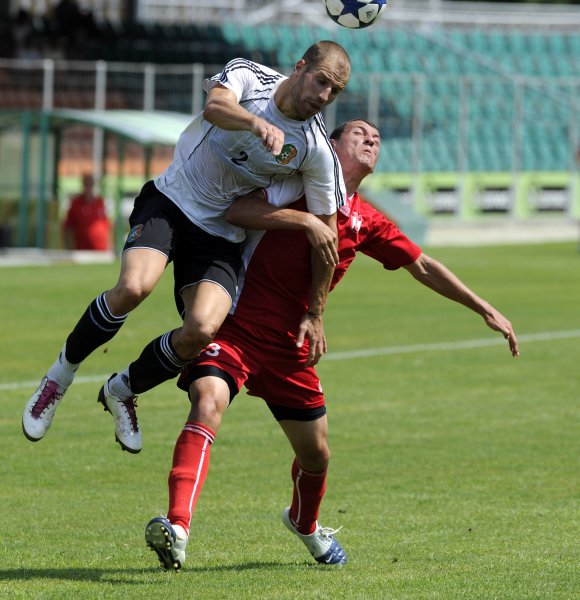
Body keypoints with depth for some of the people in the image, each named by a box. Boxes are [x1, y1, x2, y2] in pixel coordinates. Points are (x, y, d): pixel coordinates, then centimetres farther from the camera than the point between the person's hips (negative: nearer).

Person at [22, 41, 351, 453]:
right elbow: (215, 106, -33)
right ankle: (61, 374, -4)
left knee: (202, 329, -22)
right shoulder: (248, 75, -10)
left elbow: (327, 236, -1)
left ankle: (123, 390, 8)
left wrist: (315, 315, 2)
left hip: (220, 234, 2)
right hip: (170, 202, -2)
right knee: (134, 287, -29)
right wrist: (256, 123, -55)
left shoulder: (317, 150, -8)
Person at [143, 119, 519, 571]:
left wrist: (486, 310, 18)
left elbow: (422, 266, 19)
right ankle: (177, 529, -42)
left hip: (287, 345, 6)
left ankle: (305, 524, 48)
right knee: (209, 402, -31)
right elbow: (238, 209, -16)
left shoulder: (366, 222, 12)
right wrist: (306, 219, -24)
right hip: (235, 327, -6)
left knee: (316, 453, 14)